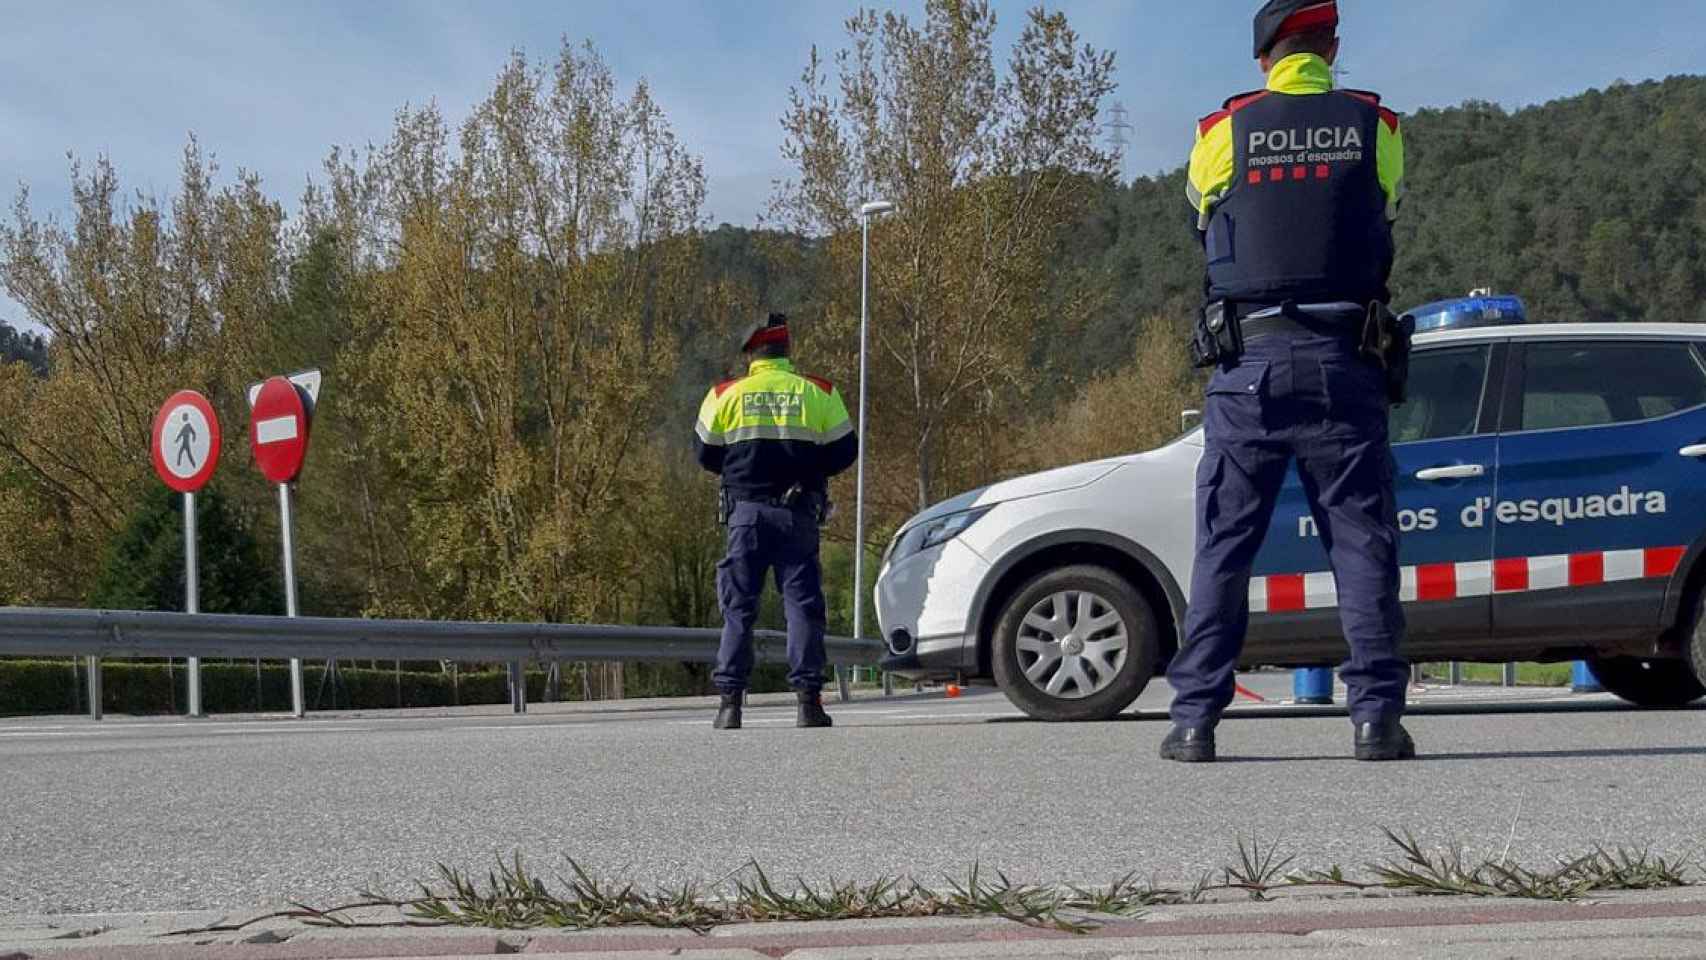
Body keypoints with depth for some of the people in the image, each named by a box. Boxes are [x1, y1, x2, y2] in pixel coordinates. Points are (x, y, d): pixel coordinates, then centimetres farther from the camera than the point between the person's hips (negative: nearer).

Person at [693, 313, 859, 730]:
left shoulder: (726, 395, 2)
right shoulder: (819, 393, 2)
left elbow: (706, 453, 7)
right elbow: (843, 452, 4)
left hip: (747, 512, 0)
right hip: (798, 514, 0)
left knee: (739, 607, 5)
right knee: (803, 604, 3)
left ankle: (730, 702, 1)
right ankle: (808, 699, -3)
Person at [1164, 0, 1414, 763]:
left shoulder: (1224, 132, 4)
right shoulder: (1374, 125, 6)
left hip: (1248, 363, 0)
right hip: (1344, 361, 0)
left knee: (1223, 547, 4)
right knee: (1362, 541, 4)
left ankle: (1195, 717, 2)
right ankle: (1376, 714, -1)